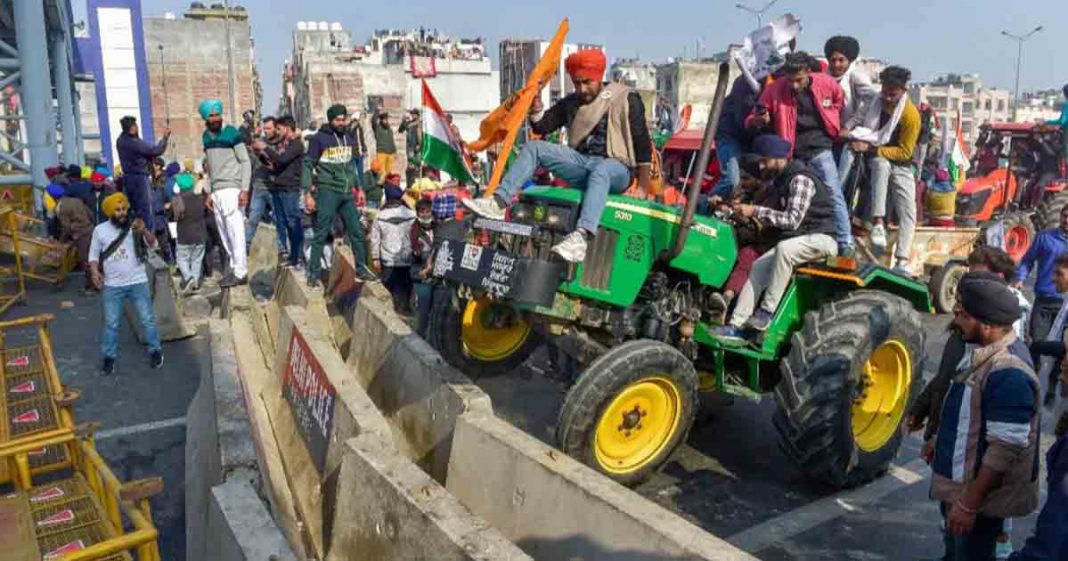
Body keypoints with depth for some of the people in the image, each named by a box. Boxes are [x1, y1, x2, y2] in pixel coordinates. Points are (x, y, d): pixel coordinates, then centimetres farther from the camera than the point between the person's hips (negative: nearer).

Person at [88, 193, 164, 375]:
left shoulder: (135, 226, -4)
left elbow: (153, 245, -13)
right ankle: (109, 357, 21)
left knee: (147, 319, 7)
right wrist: (94, 271, -11)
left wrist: (144, 231, -33)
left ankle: (155, 351, 23)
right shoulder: (100, 230, -2)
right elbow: (94, 254, 6)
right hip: (112, 286, 1)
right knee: (111, 323, 9)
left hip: (138, 283, -1)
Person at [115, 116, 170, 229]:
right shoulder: (135, 143, -21)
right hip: (140, 178, -8)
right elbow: (156, 151, -18)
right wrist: (165, 137, -9)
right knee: (146, 209, -2)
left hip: (127, 177, 8)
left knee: (132, 208, 14)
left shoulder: (120, 140, 3)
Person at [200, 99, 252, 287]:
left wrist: (244, 189, -16)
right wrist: (209, 192, 14)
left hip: (232, 189, -7)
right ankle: (234, 268, 16)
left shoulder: (232, 133, -6)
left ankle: (241, 272, -7)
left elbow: (246, 162, -8)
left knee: (235, 232, -9)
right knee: (224, 235, 8)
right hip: (216, 191, 7)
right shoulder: (206, 136, 13)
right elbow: (210, 166, 19)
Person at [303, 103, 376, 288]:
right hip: (328, 191, -5)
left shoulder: (349, 136, 11)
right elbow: (308, 165, -5)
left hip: (347, 192, 5)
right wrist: (308, 193, -11)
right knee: (321, 234, -3)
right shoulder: (319, 138, -6)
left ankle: (361, 269, 20)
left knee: (357, 232, 8)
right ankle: (314, 274, 5)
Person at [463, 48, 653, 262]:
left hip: (616, 167, -5)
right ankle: (498, 202, -23)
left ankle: (582, 237, -63)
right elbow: (542, 127, 13)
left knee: (599, 171, -42)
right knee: (533, 147, -9)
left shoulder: (626, 99, -1)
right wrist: (535, 108, -7)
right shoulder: (571, 103, 14)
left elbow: (642, 144, -4)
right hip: (581, 162, 6)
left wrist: (643, 188, -10)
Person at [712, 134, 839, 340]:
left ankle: (767, 312, -29)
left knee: (784, 248, -36)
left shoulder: (801, 179, -19)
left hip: (822, 238, -9)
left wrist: (755, 211, -27)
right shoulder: (778, 180, 11)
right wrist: (742, 211, -3)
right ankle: (735, 325, -10)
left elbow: (792, 220, -27)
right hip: (795, 241, 9)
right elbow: (774, 214, 11)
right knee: (759, 267, -7)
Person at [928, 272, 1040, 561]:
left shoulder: (1008, 373, -30)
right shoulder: (982, 352, 2)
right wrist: (940, 442, 24)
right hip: (960, 482, 9)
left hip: (980, 493, -9)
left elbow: (1005, 449, -30)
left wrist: (969, 504, -27)